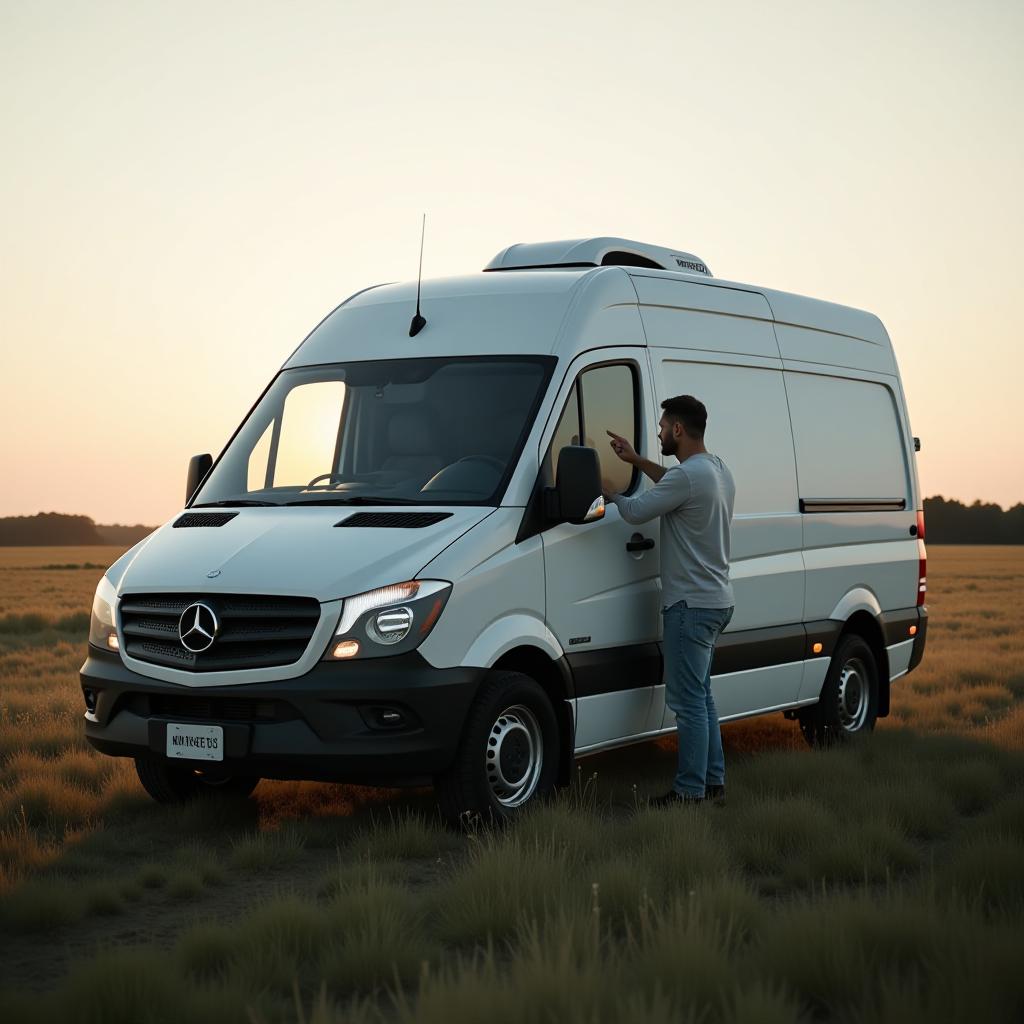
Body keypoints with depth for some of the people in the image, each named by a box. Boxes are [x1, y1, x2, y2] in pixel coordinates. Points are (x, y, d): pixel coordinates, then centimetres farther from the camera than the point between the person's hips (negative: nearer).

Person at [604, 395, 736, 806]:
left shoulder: (689, 476, -20)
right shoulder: (717, 470, 11)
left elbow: (635, 511, -14)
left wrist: (607, 490, 5)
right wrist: (637, 461, 27)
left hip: (691, 604, -10)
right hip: (717, 601, 10)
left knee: (688, 700, -5)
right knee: (700, 695, 17)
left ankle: (690, 790, -2)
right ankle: (713, 780, 21)